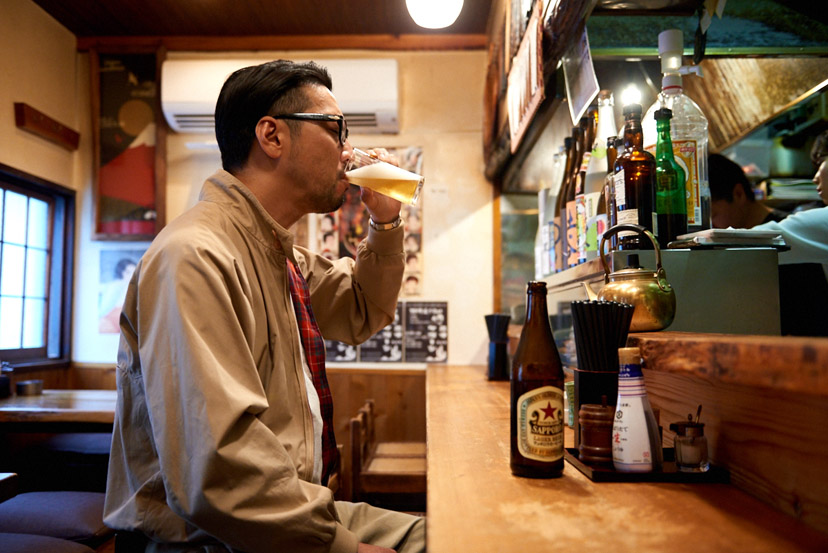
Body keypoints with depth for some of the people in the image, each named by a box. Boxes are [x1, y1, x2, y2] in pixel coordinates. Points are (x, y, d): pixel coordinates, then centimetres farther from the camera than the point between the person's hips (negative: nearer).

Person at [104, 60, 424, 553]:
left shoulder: (285, 254, 7)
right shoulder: (195, 258, -23)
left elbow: (363, 314, 23)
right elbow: (220, 469, -29)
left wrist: (385, 223, 8)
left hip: (296, 509, 9)